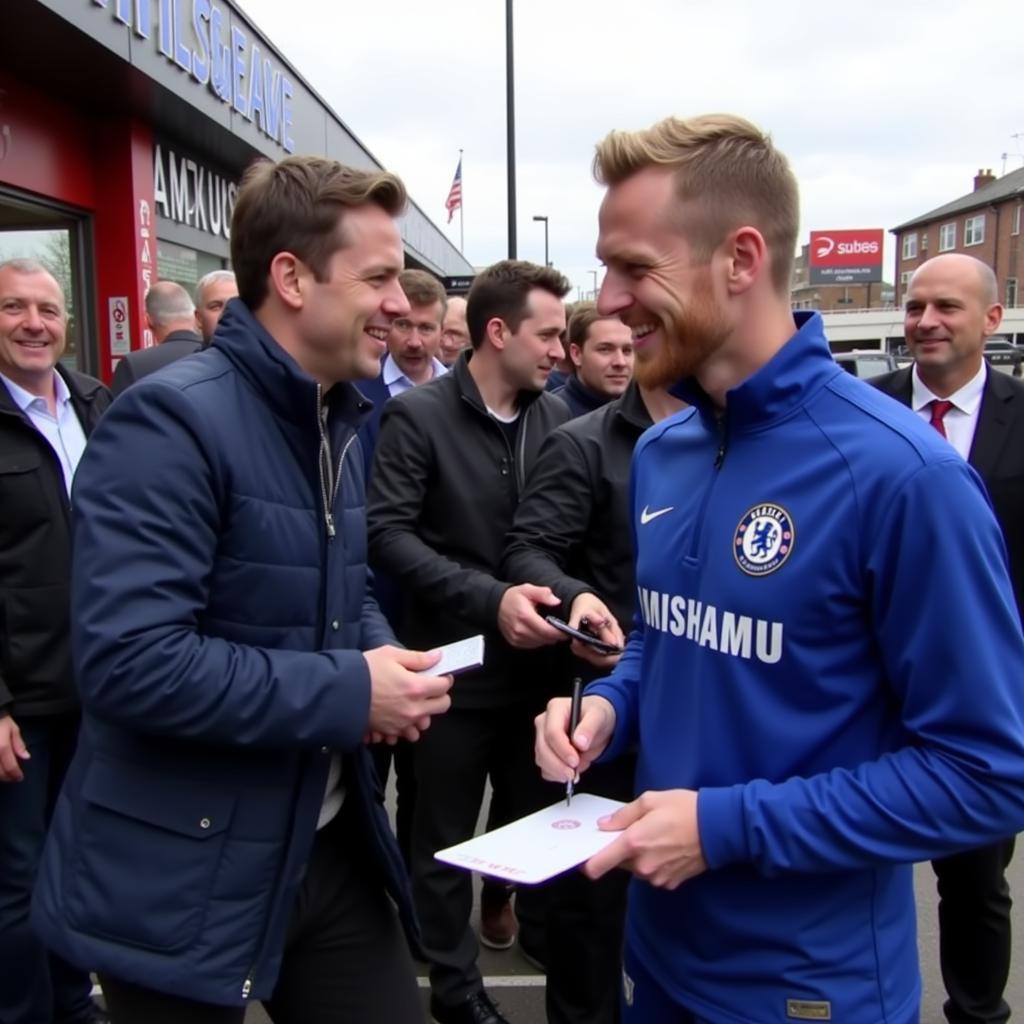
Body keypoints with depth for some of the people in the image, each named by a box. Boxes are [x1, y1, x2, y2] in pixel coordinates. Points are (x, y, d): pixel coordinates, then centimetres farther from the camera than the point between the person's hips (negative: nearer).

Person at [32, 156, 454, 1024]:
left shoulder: (340, 425, 9)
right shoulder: (169, 421, -20)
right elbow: (129, 660, -28)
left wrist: (382, 656, -4)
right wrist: (349, 692, -22)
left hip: (331, 845, 8)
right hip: (183, 881, -7)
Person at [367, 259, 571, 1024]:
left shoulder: (555, 415, 4)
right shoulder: (417, 415, -10)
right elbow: (388, 534, -18)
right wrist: (488, 598, -26)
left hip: (536, 659, 4)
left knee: (539, 822, 17)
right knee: (446, 837, 12)